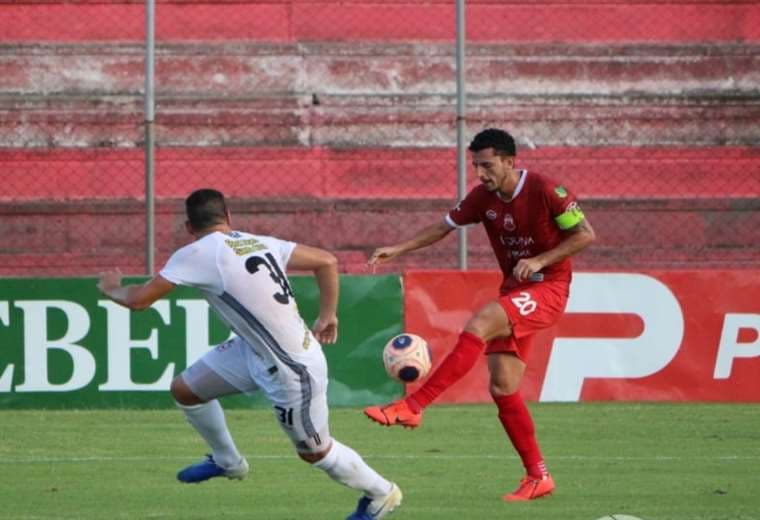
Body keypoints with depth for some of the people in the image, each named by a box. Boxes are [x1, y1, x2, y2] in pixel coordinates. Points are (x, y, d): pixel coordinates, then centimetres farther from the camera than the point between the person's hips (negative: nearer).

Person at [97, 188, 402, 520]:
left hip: (293, 372, -8)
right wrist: (327, 315, 14)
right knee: (184, 389, 14)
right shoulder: (261, 244, 1)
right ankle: (227, 462, 39)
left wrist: (111, 288, 7)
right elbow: (326, 261, 3)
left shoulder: (197, 255, -19)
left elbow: (139, 300, -15)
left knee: (315, 452, 14)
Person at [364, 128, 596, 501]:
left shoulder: (545, 191, -14)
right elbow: (444, 226, 13)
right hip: (514, 291, 8)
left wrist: (540, 260, -20)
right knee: (502, 388, -1)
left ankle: (413, 406, -33)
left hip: (547, 289, -8)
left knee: (478, 325, -30)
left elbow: (586, 234, -12)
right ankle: (538, 477, 8)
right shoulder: (484, 198, 4)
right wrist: (398, 249, 1)